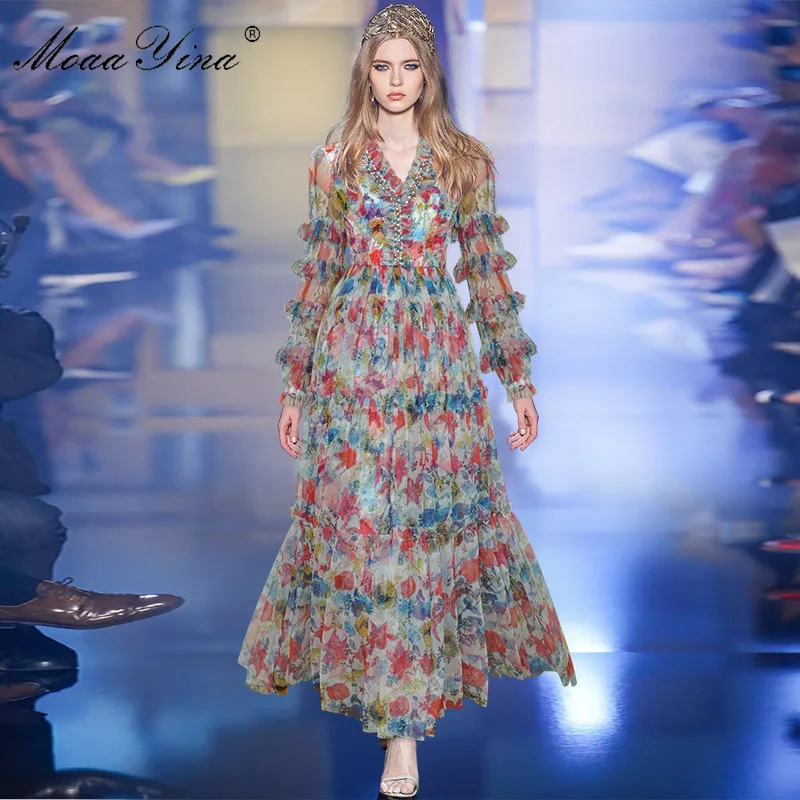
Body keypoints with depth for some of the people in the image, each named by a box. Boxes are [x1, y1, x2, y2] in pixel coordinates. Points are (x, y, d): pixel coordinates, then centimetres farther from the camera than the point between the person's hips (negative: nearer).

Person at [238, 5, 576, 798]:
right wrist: (294, 385, 7)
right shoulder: (335, 161, 5)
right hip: (352, 364, 0)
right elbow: (316, 275, 7)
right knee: (357, 519, 0)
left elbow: (488, 273, 7)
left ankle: (402, 702, 15)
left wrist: (519, 378, 5)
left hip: (440, 364, 0)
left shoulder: (465, 161, 4)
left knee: (440, 517, 1)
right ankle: (400, 729, 15)